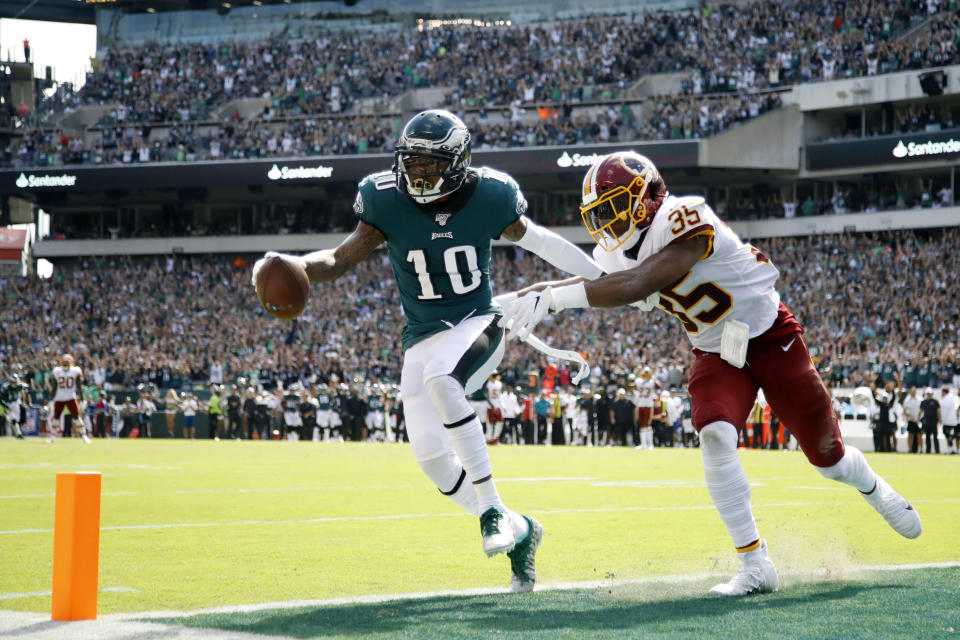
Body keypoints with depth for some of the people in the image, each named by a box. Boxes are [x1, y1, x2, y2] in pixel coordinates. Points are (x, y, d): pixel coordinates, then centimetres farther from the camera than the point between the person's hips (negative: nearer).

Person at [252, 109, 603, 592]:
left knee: (440, 380, -36)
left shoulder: (488, 197, -11)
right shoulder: (388, 204, -10)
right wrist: (292, 266, -32)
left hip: (477, 323, -3)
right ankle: (517, 531, 16)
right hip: (424, 335, 3)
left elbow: (534, 239, 5)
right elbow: (341, 258, -10)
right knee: (431, 455, -5)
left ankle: (491, 509, -26)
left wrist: (604, 280, 13)